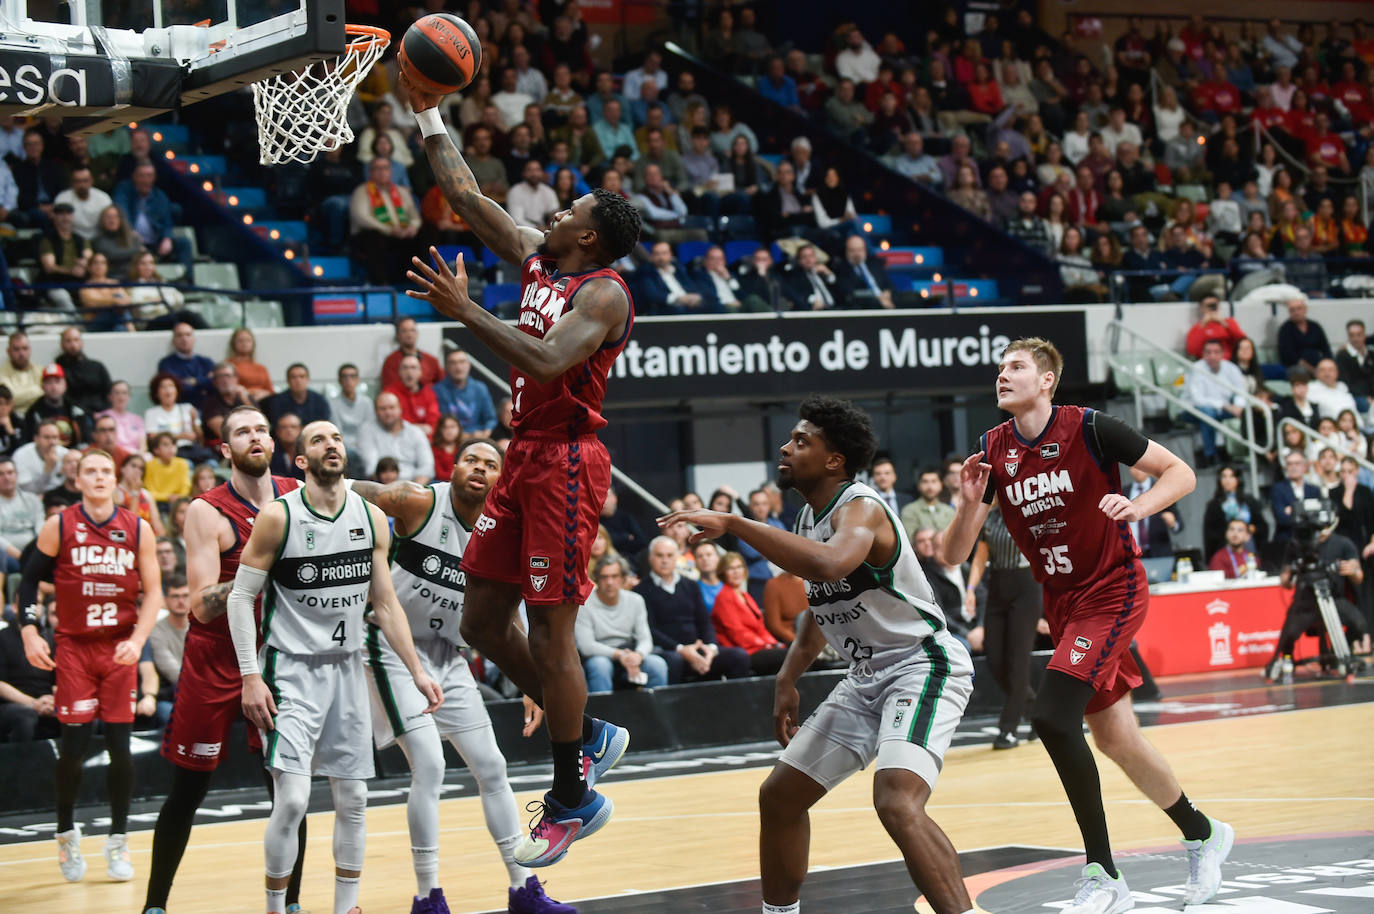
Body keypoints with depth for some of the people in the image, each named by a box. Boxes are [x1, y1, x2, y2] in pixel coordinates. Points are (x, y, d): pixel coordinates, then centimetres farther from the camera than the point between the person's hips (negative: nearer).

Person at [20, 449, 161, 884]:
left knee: (120, 745, -1)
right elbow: (30, 579, 6)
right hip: (73, 647, -1)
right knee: (74, 743, -4)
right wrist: (30, 632, -6)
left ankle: (118, 840, 11)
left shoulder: (138, 530, 2)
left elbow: (153, 591, 3)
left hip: (121, 649, 1)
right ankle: (66, 831, 17)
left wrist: (137, 640, -11)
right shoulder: (59, 527, 0)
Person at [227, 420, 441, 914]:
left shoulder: (372, 518, 2)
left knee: (353, 798, 8)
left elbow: (386, 604, 10)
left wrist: (418, 671, 5)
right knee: (292, 798, -13)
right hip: (291, 669, -5)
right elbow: (240, 596, -8)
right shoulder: (278, 517, -11)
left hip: (348, 668, 5)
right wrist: (250, 677, -14)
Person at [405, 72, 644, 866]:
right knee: (483, 621, 10)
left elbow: (545, 361, -28)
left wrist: (465, 310, -27)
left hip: (566, 465, -9)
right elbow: (466, 194, 19)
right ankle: (590, 737, 24)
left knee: (550, 633, -5)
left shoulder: (604, 292, -12)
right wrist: (429, 114, 17)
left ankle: (572, 800, 6)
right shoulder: (538, 260, 12)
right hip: (526, 458, 9)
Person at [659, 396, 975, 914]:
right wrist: (789, 678, 13)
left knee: (896, 802, -31)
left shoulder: (861, 509, -21)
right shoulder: (810, 517, 8)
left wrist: (732, 523, -41)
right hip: (867, 677, 10)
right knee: (779, 796, 13)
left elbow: (829, 565, -45)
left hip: (922, 666, -10)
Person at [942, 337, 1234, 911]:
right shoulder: (993, 451, 1)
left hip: (1112, 594, -7)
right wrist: (970, 503, -19)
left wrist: (1136, 507, -27)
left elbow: (1180, 473, -8)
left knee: (1052, 718, -23)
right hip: (1062, 604, 7)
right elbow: (952, 557, 0)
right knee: (1116, 740, 13)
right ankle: (1202, 834, 37)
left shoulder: (1088, 429, -14)